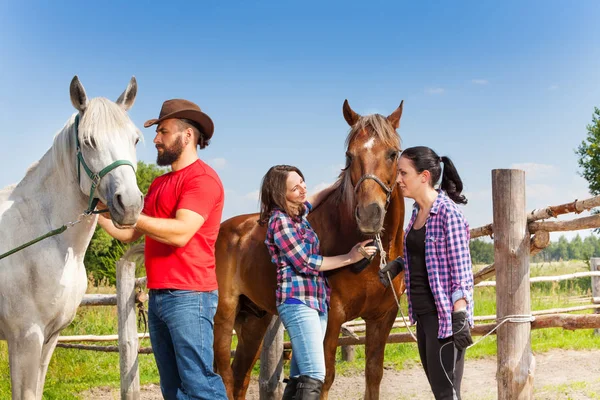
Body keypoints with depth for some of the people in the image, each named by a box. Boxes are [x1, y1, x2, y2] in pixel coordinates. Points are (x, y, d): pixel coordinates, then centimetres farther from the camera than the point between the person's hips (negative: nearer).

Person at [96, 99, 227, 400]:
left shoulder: (202, 178, -8)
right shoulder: (160, 183, 19)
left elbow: (180, 232, -20)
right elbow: (128, 234, 19)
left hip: (189, 296, -9)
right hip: (158, 296, 9)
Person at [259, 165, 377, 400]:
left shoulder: (296, 213, 13)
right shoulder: (280, 221, -13)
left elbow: (311, 201, 39)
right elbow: (305, 263, -13)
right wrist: (350, 258, -8)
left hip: (317, 301, 9)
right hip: (297, 302, -9)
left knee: (300, 378, 8)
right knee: (314, 377, -19)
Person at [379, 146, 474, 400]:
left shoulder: (448, 213, -16)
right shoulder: (417, 212, 9)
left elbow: (460, 268, -18)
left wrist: (461, 317, -22)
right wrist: (397, 264, 5)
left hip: (444, 313, -9)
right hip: (423, 313, 9)